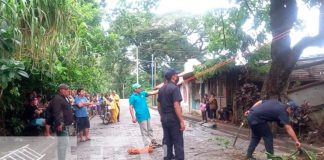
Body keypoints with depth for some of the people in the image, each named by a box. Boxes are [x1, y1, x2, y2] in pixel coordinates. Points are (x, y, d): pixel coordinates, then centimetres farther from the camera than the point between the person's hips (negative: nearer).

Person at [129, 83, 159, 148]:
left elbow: (152, 93, 10)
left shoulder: (143, 93, 8)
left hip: (147, 115, 7)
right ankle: (148, 145, 8)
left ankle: (153, 142, 26)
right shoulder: (132, 97, -10)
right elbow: (131, 108, -13)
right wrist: (133, 117, -18)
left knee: (150, 130, 16)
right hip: (141, 117, -7)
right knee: (144, 132, 1)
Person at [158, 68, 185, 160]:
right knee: (178, 142, -1)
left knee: (166, 140, 13)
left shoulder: (161, 89, 10)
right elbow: (176, 106, -22)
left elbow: (159, 105, 15)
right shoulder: (174, 88, -15)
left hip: (164, 119, 8)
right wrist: (181, 121, -20)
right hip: (173, 119, -8)